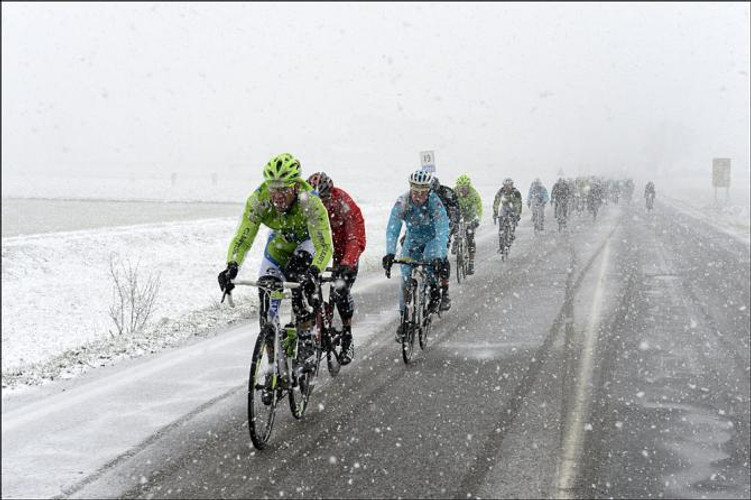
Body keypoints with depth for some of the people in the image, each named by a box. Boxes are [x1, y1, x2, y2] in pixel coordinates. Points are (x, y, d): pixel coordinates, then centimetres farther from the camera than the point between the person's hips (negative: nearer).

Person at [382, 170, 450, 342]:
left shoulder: (435, 203, -30)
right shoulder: (402, 202, -25)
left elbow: (442, 231, -37)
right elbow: (392, 229, -29)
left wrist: (438, 255, -51)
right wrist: (390, 253, -44)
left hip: (433, 239, -2)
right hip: (412, 240, 2)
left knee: (430, 258, -35)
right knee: (406, 279, -7)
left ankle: (434, 291, -9)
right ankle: (404, 318, 6)